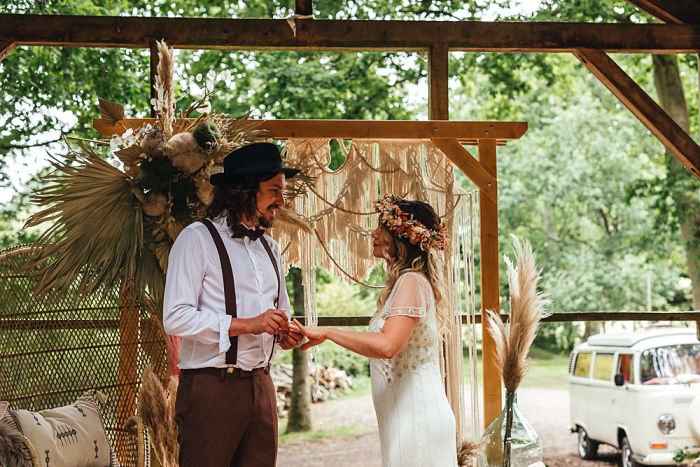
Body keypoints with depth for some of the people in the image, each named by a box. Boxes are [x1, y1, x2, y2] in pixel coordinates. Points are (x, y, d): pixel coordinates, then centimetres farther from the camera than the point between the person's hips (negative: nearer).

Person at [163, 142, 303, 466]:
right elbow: (175, 318, -14)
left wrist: (284, 335, 5)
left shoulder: (269, 247, 19)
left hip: (260, 387, 7)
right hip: (210, 387, -7)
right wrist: (246, 325, -20)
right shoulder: (198, 238, -5)